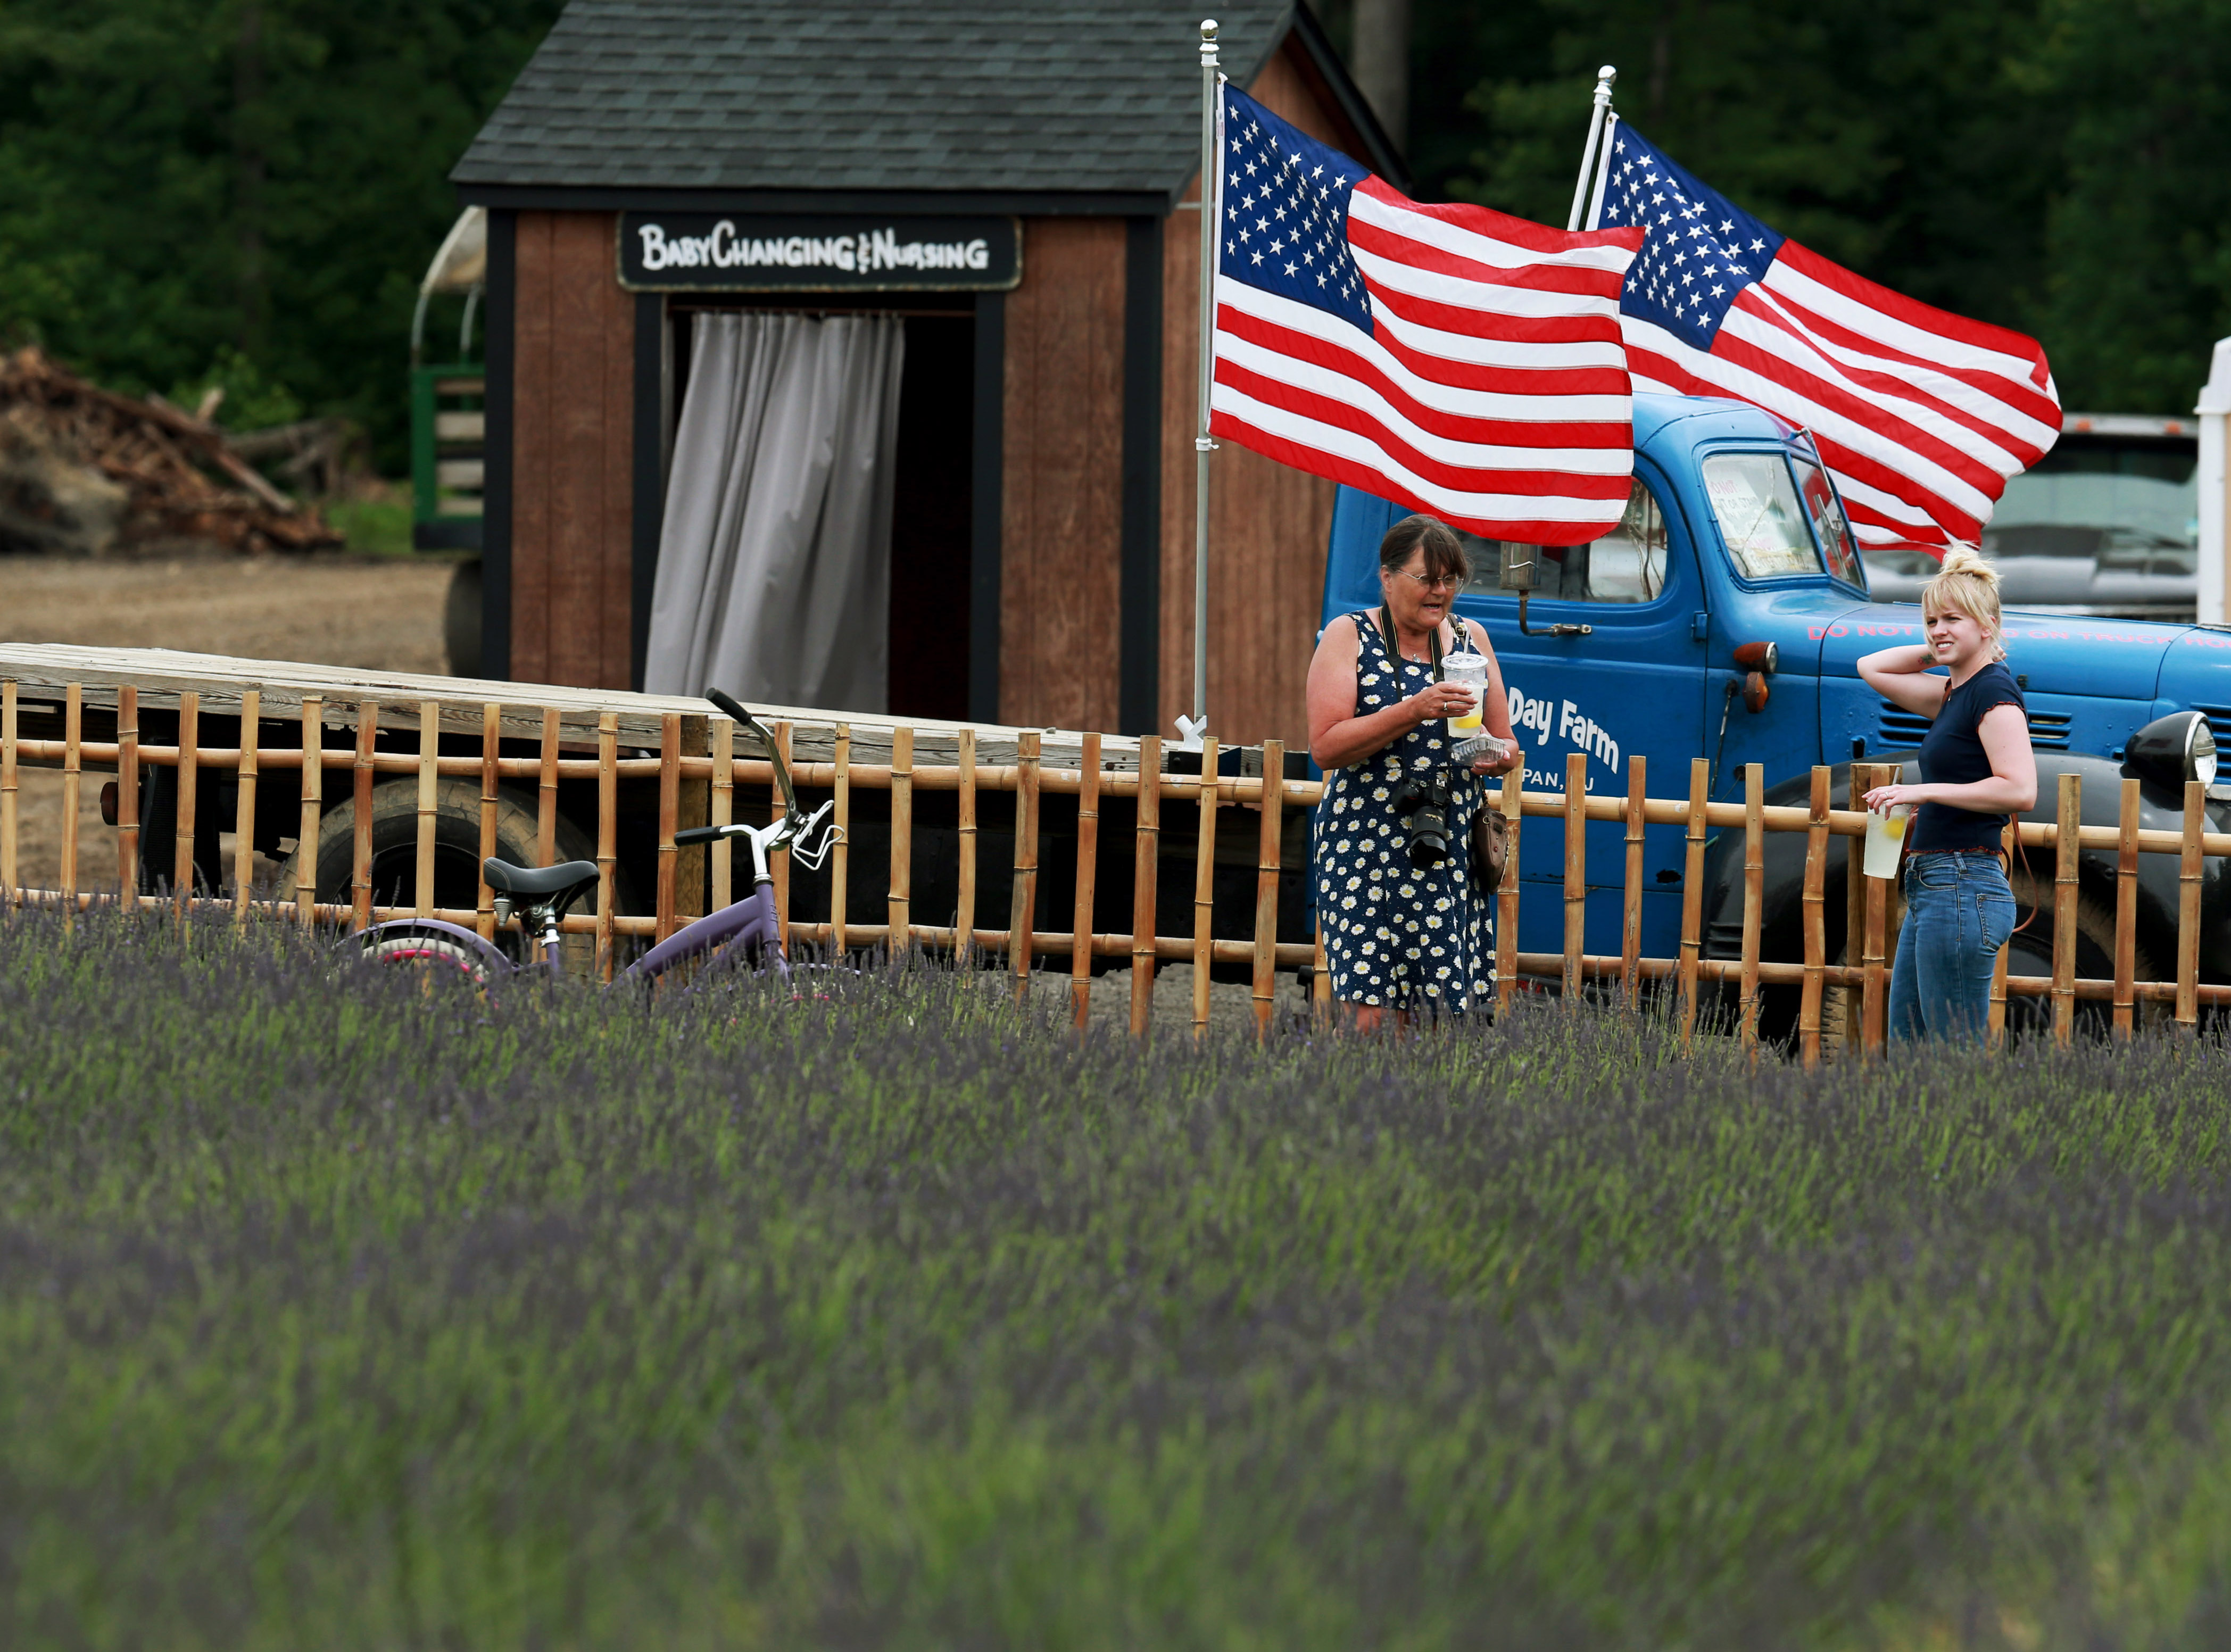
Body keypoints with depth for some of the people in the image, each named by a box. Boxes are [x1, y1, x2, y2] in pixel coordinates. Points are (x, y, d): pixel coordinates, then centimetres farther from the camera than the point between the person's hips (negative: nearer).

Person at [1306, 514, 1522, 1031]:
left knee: (1445, 1010, -4)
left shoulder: (1470, 638, 15)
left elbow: (1507, 745, 21)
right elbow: (1325, 746, -9)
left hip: (1452, 851, 4)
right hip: (1367, 850, -4)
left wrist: (1498, 755, -4)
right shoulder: (1349, 637, 2)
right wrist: (1413, 712, -18)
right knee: (1370, 1013, -14)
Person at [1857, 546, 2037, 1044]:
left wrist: (1924, 792, -20)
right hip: (1933, 890, 10)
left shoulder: (1994, 690, -10)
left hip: (1963, 888, -10)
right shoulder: (1954, 694, 17)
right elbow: (1873, 669, 30)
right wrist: (1937, 651, 17)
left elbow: (2020, 791, -22)